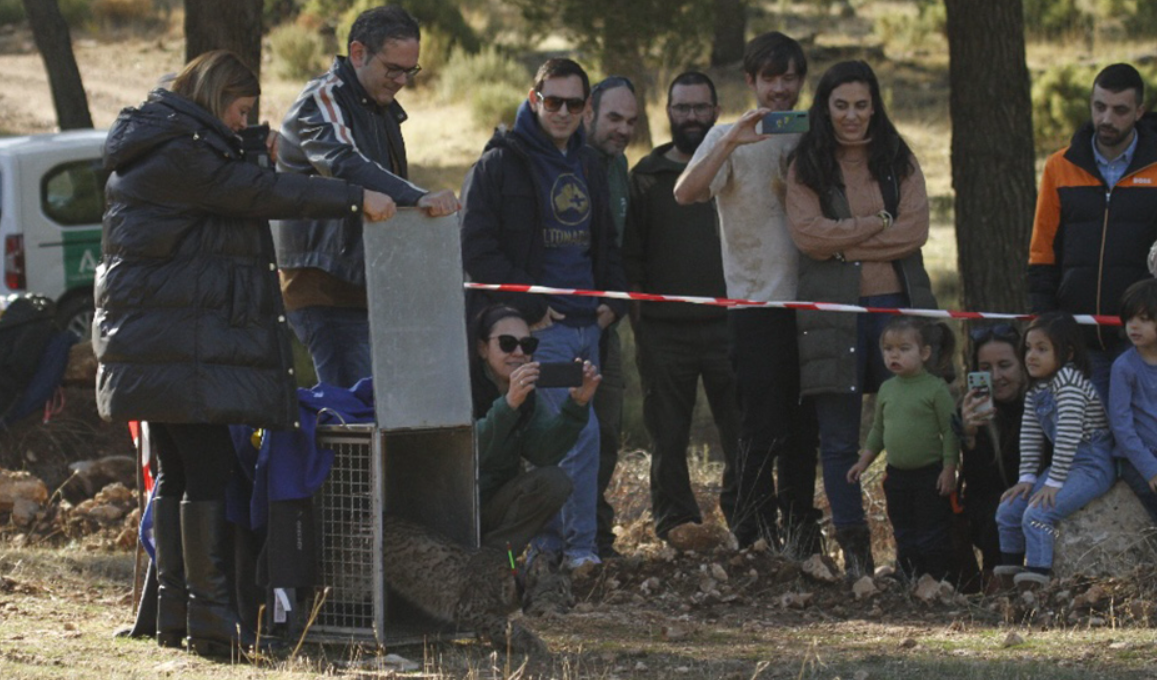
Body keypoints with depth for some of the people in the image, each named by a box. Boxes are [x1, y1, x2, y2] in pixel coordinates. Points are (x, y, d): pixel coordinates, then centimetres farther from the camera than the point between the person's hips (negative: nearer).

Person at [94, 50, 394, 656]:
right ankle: (209, 616, -11)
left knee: (178, 470, 12)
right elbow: (260, 193, -18)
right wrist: (355, 199, -15)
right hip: (179, 343, -11)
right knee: (208, 466, -10)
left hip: (155, 341, 11)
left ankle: (173, 612, 14)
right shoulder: (178, 150, -14)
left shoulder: (163, 145, 19)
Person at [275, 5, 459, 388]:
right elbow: (345, 166, -31)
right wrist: (417, 197, -44)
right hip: (326, 287, -9)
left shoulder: (382, 108, 19)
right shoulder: (322, 101, -11)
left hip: (368, 284, 9)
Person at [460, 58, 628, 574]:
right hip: (540, 327, -7)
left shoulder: (587, 166, 17)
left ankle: (547, 543, 18)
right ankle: (578, 547, -5)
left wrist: (613, 300, 11)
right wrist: (528, 307, -14)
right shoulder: (500, 163, -5)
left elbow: (605, 245, 28)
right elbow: (476, 249, -11)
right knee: (580, 433, -13)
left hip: (585, 324, 7)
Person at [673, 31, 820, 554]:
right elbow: (685, 193, -17)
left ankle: (801, 535, 16)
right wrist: (732, 142, -29)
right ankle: (754, 541, -3)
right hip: (756, 302, -5)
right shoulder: (730, 139, -1)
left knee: (804, 427, 8)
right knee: (761, 430, -8)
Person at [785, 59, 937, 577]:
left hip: (896, 303, 1)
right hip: (832, 309, -1)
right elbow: (807, 234, -8)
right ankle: (853, 548, 9)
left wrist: (844, 241, -8)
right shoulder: (806, 167, 6)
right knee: (839, 439, 2)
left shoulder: (898, 161, 11)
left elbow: (916, 229, -3)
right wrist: (880, 223, -7)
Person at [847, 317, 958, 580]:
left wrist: (949, 469, -15)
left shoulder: (935, 388, -10)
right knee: (903, 533, 13)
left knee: (932, 535, -1)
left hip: (930, 474, -6)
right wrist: (864, 461, 15)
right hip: (897, 474, 6)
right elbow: (878, 429, 19)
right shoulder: (887, 389, 8)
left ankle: (938, 580, 5)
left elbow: (949, 431, -11)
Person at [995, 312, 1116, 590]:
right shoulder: (1036, 389, 8)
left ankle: (1037, 576, -24)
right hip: (1066, 466, 9)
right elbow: (1029, 434, 9)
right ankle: (1010, 569, 16)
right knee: (1008, 510, 6)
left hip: (1093, 468, -9)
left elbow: (1068, 434, -25)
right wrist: (1027, 478, 1)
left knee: (1037, 513, -25)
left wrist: (1054, 483, -24)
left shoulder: (1067, 381, -20)